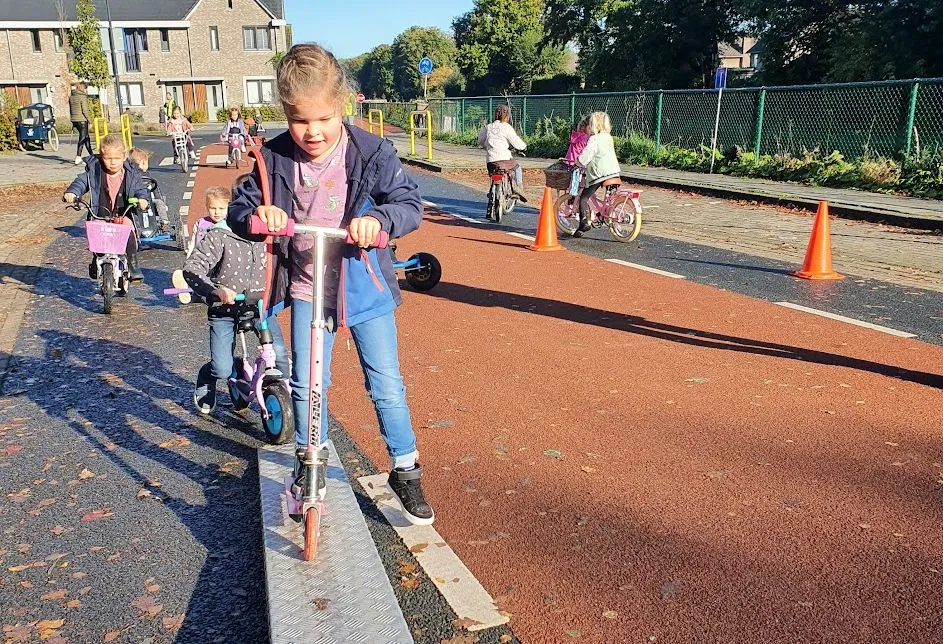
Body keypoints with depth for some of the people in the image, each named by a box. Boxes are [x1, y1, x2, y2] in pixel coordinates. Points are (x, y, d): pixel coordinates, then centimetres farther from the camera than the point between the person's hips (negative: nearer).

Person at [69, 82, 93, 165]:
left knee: (86, 137, 19)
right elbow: (85, 110, -16)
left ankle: (91, 154, 29)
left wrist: (72, 121, 20)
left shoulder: (71, 97, 12)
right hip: (82, 120, -8)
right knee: (82, 138, -4)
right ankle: (78, 158, -8)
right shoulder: (83, 96, -11)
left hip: (74, 120, 8)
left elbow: (70, 109, 15)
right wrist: (90, 121, -9)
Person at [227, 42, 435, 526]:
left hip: (364, 287, -2)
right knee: (305, 384, 11)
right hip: (306, 290, 2)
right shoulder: (275, 158, -8)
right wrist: (255, 216, -28)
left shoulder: (370, 152, -14)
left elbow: (410, 203, -17)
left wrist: (379, 219, -38)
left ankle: (405, 471, 23)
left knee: (386, 385, 4)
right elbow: (238, 209, -3)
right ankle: (310, 460, 36)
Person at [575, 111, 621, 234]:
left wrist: (577, 163, 2)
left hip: (599, 173, -8)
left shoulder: (594, 139, -11)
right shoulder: (608, 137, 15)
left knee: (584, 198, -5)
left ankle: (584, 222, -15)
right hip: (614, 171, 8)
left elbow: (584, 158, -18)